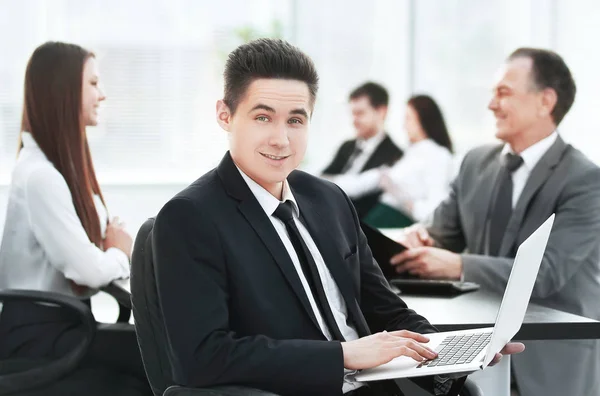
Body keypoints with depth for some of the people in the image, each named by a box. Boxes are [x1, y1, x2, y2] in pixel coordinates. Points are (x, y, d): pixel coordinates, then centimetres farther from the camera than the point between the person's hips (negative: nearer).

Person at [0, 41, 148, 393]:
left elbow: (99, 242, 15)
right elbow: (88, 269, -21)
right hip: (37, 332, -9)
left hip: (66, 320, 9)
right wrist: (120, 253, 0)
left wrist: (114, 250, -7)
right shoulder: (38, 175, -18)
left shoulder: (66, 163, 13)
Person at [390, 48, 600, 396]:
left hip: (553, 357, -5)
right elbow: (443, 235, 11)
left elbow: (545, 273, -21)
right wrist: (421, 238, -14)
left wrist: (457, 266, -30)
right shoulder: (477, 162, 7)